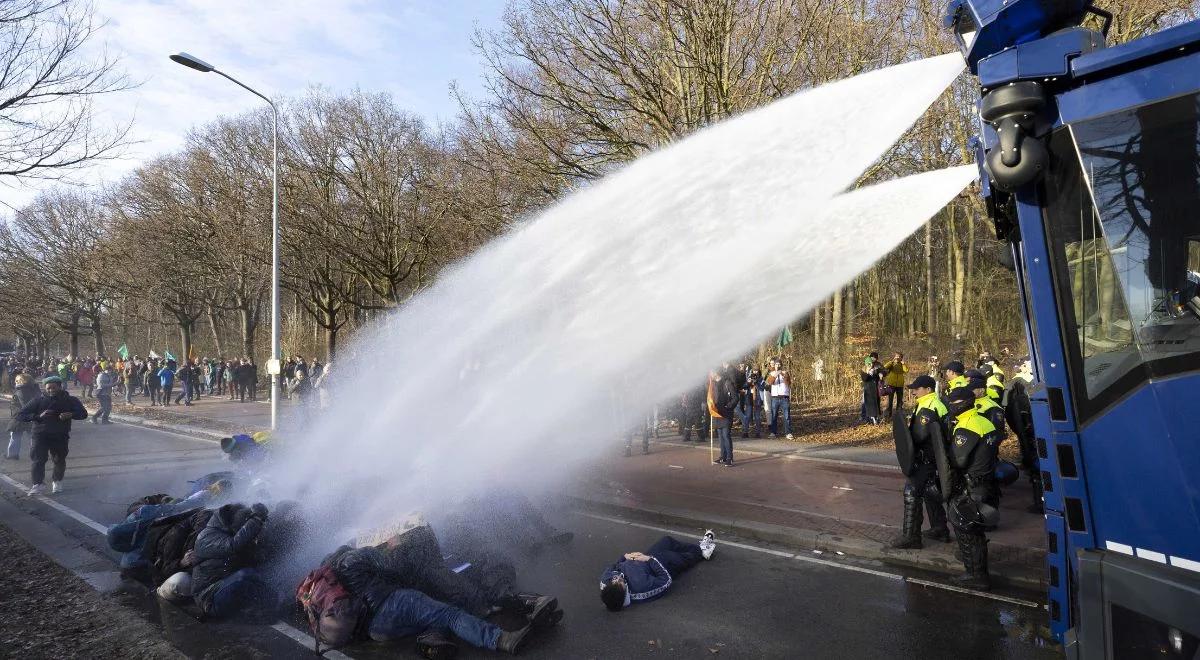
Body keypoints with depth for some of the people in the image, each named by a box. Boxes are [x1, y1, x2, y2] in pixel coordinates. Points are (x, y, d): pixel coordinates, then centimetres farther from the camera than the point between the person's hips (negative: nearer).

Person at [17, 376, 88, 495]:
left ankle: (57, 482, 29)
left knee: (60, 460, 9)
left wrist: (71, 415, -22)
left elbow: (83, 414, 1)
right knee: (39, 459, -14)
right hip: (41, 435, -1)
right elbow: (20, 415, -2)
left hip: (61, 436, 1)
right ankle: (37, 485, -13)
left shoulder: (70, 400, 2)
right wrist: (38, 416, -21)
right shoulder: (38, 401, -1)